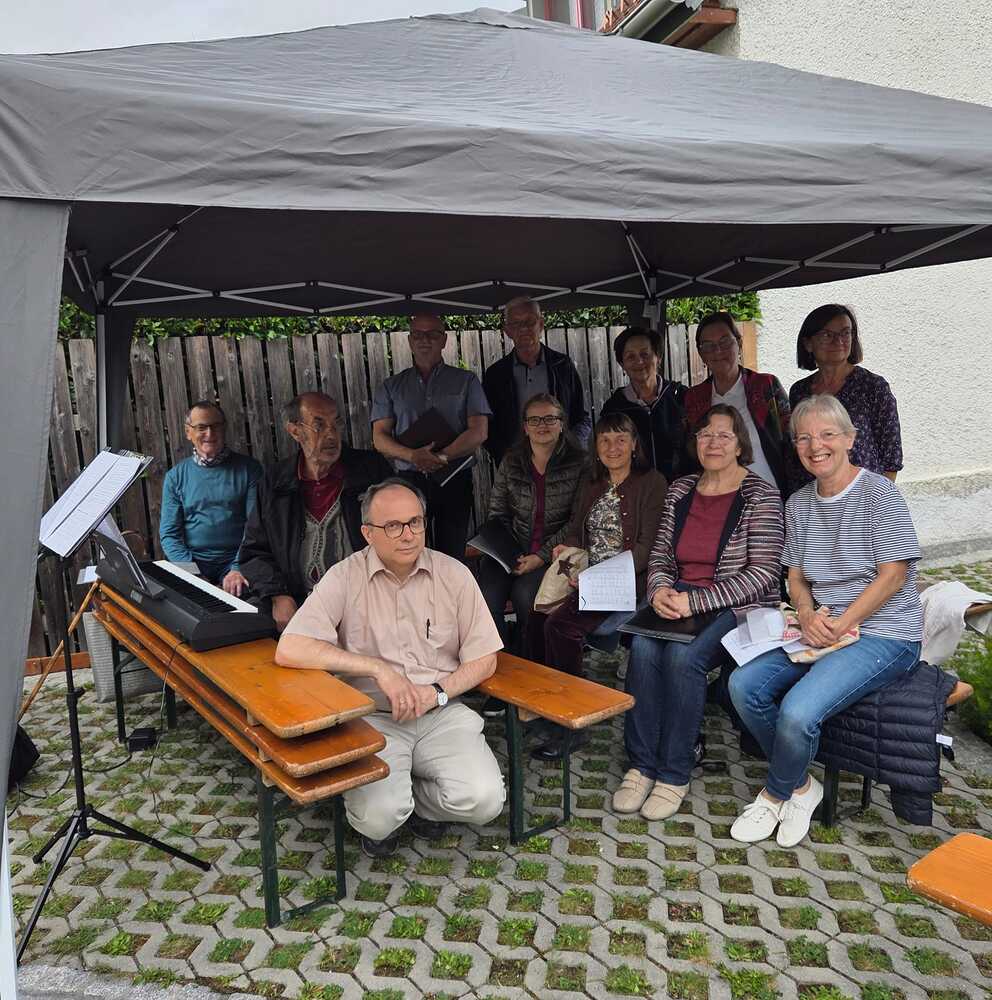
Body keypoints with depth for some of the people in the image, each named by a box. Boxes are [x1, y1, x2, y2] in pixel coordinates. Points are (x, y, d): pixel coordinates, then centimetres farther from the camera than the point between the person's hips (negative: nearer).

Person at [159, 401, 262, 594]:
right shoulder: (175, 476, 11)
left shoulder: (248, 468, 5)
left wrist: (239, 569, -15)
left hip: (236, 562, -2)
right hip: (192, 562, 2)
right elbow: (169, 533, 5)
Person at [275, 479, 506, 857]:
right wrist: (378, 668, -21)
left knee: (484, 800, -19)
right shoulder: (345, 578, -6)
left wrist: (437, 692, -13)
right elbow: (289, 650, -18)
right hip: (372, 717, -2)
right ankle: (390, 807, 13)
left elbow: (484, 660, 5)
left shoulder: (454, 574, 1)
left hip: (441, 713, 2)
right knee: (378, 817, -25)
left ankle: (415, 800, 14)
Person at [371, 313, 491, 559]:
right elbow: (379, 438, 3)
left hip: (454, 480, -1)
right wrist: (412, 456, -16)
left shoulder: (466, 381, 8)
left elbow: (479, 431, -2)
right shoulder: (391, 387, 12)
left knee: (452, 554, 4)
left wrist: (441, 457, -16)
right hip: (409, 480, 1)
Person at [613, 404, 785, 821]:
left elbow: (763, 573, -12)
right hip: (679, 603, 4)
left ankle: (675, 774, -14)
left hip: (739, 608, -4)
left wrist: (695, 601, -20)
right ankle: (641, 765, -14)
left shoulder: (760, 495, -4)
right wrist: (660, 590, -10)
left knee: (683, 655, -31)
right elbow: (660, 556, 14)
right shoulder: (681, 490, 12)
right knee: (643, 647, -26)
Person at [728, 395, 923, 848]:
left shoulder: (878, 493, -11)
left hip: (884, 634, -7)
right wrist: (808, 615, -9)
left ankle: (776, 794, 7)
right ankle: (799, 786, 8)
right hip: (822, 627, 7)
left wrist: (841, 624, -19)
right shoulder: (798, 504, 10)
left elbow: (894, 574, -13)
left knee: (798, 711, -26)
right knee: (743, 684, -13)